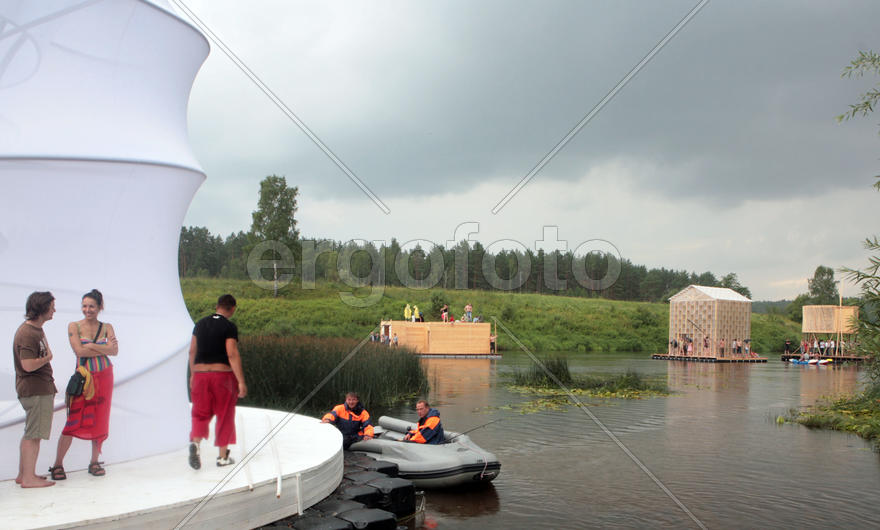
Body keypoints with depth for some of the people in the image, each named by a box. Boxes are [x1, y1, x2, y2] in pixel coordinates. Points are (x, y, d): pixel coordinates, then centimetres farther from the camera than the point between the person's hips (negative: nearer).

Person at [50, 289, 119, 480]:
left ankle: (94, 462, 17)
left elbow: (115, 350, -8)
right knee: (73, 421, -7)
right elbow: (79, 351, -13)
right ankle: (58, 464, 5)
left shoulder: (106, 327, 5)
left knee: (100, 421, 5)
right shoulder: (74, 326, -1)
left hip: (104, 378, 3)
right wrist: (104, 349, -12)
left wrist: (92, 346, -18)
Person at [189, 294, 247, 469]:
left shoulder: (201, 324, 8)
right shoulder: (229, 327, -10)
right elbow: (233, 355, -17)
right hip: (223, 374, -4)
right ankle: (223, 456, 14)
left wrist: (192, 374, 23)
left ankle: (195, 442, -17)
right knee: (224, 415, 8)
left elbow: (192, 351, 12)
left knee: (201, 414, 11)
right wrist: (241, 382, -15)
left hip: (200, 374, 4)